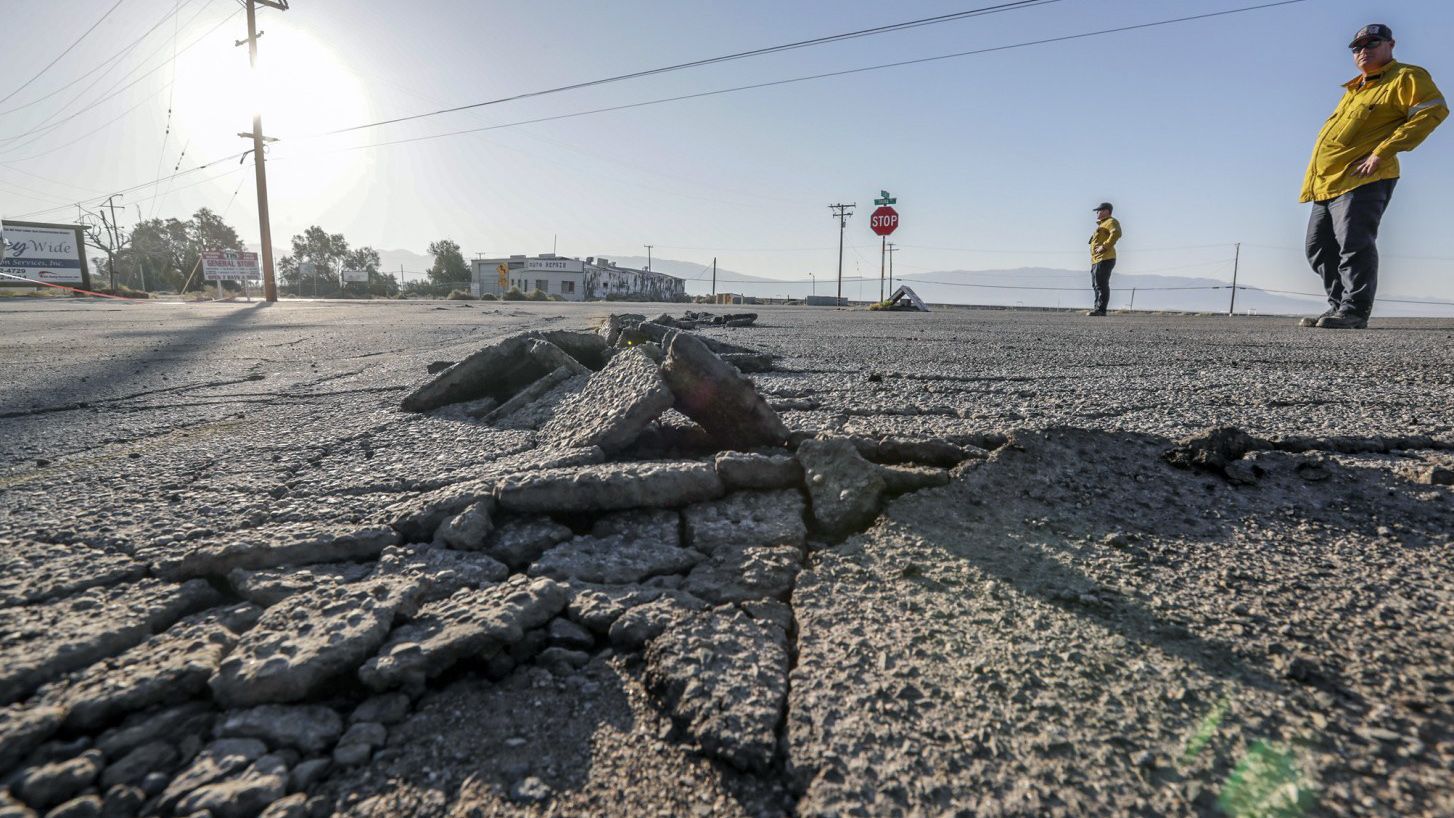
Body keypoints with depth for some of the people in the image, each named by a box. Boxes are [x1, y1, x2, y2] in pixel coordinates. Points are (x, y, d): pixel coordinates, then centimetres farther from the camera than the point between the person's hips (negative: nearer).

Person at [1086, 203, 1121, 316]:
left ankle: (1101, 310, -15)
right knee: (1096, 285, 13)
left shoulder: (1111, 222, -4)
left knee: (1101, 284, -14)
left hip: (1105, 259, -11)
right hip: (1096, 260, 11)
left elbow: (1116, 233, -23)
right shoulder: (1102, 224, 28)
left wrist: (1104, 246, -25)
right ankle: (1097, 308, 19)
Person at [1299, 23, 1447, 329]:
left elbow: (1433, 110, -9)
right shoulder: (1353, 90, 28)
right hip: (1326, 184, 8)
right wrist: (1315, 178, 17)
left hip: (1362, 180, -8)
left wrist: (1382, 153, -17)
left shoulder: (1405, 77, 4)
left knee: (1353, 244, -17)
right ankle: (1339, 305, 14)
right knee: (1319, 248, 7)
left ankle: (1355, 310, -14)